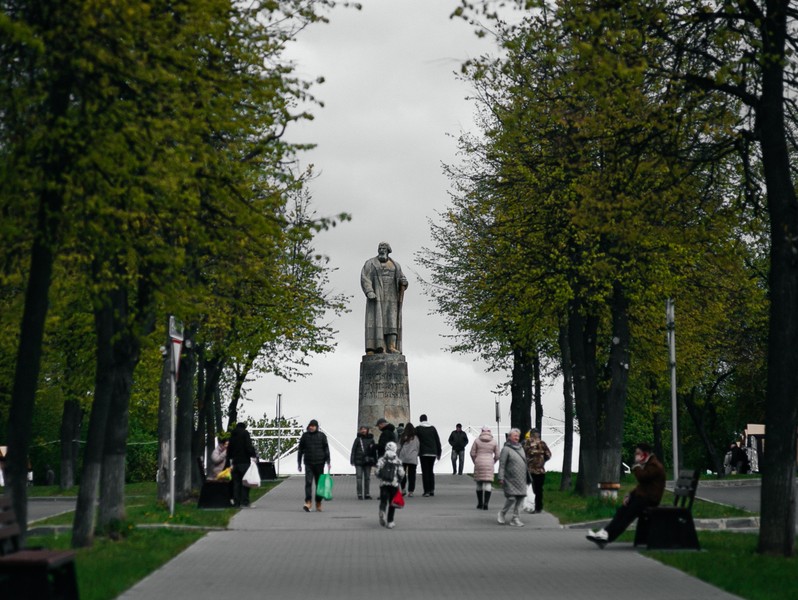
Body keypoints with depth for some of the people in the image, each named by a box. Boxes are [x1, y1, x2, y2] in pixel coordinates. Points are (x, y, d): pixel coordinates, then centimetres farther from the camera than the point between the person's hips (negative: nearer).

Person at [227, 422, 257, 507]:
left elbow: (229, 448, 20)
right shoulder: (245, 433, -5)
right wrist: (254, 454, -5)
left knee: (236, 482, 8)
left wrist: (230, 458, 31)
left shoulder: (232, 434, 14)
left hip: (235, 461, 6)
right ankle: (244, 501, -9)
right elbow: (249, 446, -15)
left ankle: (236, 501, 6)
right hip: (244, 461, -6)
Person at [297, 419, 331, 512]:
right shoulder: (305, 436, 6)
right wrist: (299, 463, 9)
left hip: (319, 463, 0)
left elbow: (326, 449, 2)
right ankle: (308, 503, -19)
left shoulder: (322, 436, 3)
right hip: (308, 463, 0)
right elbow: (300, 450, 11)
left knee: (319, 483, 6)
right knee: (308, 482, -12)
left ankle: (318, 504, 16)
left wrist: (328, 462, -6)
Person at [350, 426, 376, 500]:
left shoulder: (371, 439, 7)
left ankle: (366, 494, 14)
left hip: (368, 462, 2)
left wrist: (375, 461, 8)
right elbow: (353, 450, 2)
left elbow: (374, 451, 11)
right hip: (359, 461, -2)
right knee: (359, 478, -4)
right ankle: (359, 494, -1)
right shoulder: (358, 439, 1)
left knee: (367, 478, 7)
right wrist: (352, 460, -4)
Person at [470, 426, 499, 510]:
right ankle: (485, 503, -15)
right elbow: (497, 455, 4)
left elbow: (472, 453, 1)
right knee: (488, 484, -2)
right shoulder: (494, 442, 3)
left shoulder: (477, 440, 1)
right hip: (489, 463, -1)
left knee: (479, 484, 13)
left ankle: (480, 503, 19)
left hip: (479, 463, 1)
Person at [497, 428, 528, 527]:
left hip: (521, 479, 7)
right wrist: (501, 477, -16)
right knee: (511, 498, -12)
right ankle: (502, 513, 12)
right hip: (511, 479, -6)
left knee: (520, 498, 2)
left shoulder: (521, 448, 16)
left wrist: (527, 477, 21)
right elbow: (502, 464, -9)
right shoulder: (506, 449, -5)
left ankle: (515, 518, 11)